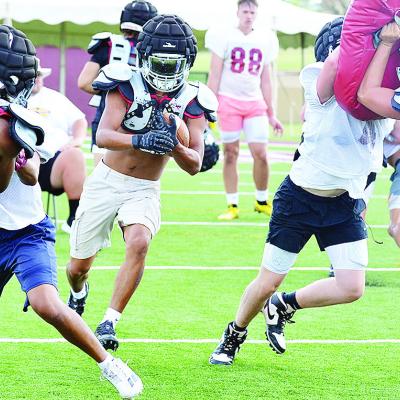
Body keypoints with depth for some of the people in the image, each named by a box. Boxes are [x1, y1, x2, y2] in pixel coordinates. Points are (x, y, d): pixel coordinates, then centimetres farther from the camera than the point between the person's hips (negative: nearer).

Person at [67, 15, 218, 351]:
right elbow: (103, 136, -25)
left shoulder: (191, 101, -7)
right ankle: (78, 293, 47)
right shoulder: (127, 84, -12)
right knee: (79, 266, 9)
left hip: (145, 191, 0)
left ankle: (109, 323, -23)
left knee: (139, 244, -30)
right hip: (106, 182, 0)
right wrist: (141, 141, -44)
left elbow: (194, 165, -11)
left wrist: (173, 145, -32)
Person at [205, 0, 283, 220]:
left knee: (260, 153, -5)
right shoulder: (225, 37, 0)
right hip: (229, 101, -3)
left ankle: (262, 202, 12)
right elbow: (214, 75, -1)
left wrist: (271, 114, 15)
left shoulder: (264, 41, 11)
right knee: (230, 153, 0)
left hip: (255, 103, 3)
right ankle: (232, 206, 6)